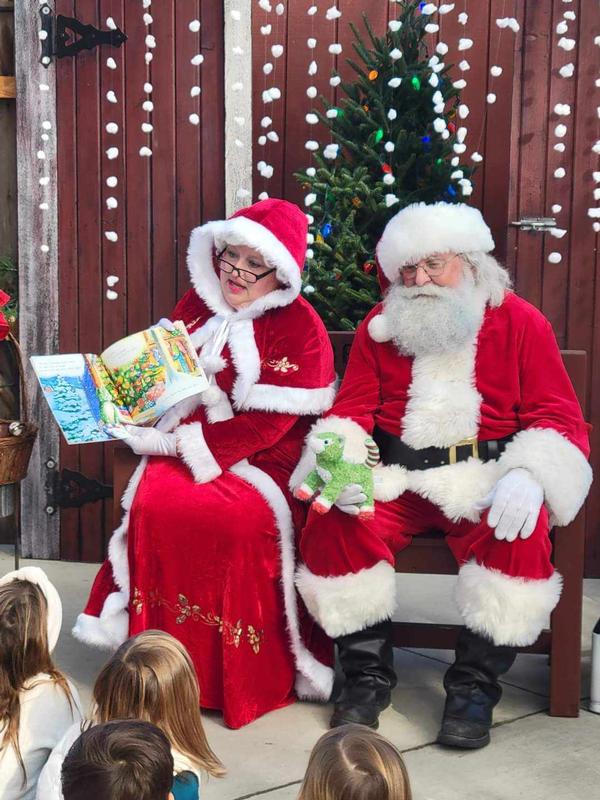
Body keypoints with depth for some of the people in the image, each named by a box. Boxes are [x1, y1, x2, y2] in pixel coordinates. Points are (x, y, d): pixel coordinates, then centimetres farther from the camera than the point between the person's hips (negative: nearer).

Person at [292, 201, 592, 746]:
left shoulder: (520, 322, 4)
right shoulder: (380, 326, 12)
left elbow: (558, 415, -1)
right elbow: (351, 410, 9)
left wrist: (527, 476, -21)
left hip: (486, 480, -2)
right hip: (396, 477, 2)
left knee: (521, 535, -32)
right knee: (332, 523, -25)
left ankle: (475, 685, -14)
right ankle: (368, 675, -8)